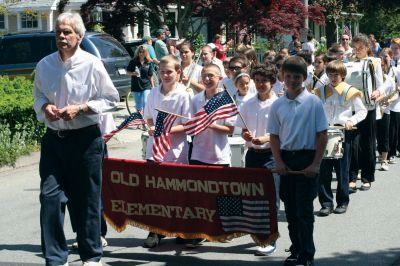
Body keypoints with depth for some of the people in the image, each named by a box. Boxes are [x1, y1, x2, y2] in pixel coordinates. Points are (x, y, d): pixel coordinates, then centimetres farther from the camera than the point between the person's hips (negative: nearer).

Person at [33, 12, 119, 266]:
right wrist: (45, 106, -5)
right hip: (53, 138, 3)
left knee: (87, 200, 6)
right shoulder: (45, 65, 2)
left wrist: (80, 108, -14)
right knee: (50, 197, -3)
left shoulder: (92, 64, -9)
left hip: (85, 138, -3)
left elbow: (111, 98, -2)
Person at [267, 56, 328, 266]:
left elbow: (322, 134, -5)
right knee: (290, 209, 10)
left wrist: (316, 164, -11)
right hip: (286, 158, 4)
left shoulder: (313, 102, -5)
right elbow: (274, 136, 9)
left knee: (304, 209, -4)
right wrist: (278, 161, -3)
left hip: (307, 158, -4)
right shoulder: (278, 105, 5)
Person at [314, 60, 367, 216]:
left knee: (342, 170, 4)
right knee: (324, 170, -1)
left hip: (343, 133, -3)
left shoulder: (350, 92, 0)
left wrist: (352, 121, -13)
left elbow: (362, 111, 4)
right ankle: (326, 203, 3)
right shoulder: (321, 91, 9)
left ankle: (343, 202, 15)